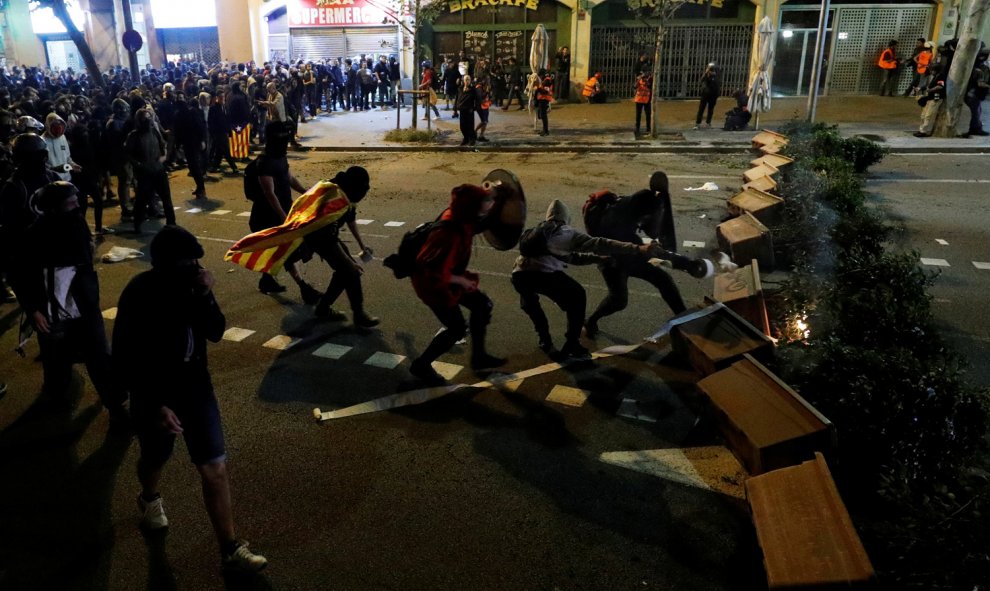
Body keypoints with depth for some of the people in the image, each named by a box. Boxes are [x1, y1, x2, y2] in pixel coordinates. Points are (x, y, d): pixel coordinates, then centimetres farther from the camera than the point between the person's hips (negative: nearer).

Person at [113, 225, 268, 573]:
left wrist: (206, 297, -23)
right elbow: (124, 361, -17)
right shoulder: (139, 296, -22)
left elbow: (215, 333, -6)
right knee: (156, 459, 24)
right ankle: (149, 499, 60)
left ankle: (230, 550, 13)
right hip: (154, 393, -3)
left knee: (215, 467, 1)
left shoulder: (190, 283, -12)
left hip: (195, 386, 3)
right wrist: (156, 405, -20)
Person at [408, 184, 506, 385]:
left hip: (447, 274, 9)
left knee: (482, 305, 13)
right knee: (457, 328, 0)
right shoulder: (451, 234, -39)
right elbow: (436, 272, -35)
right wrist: (461, 281, -23)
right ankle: (421, 365, 18)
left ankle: (478, 356, 27)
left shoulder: (459, 216, -13)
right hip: (432, 281, -9)